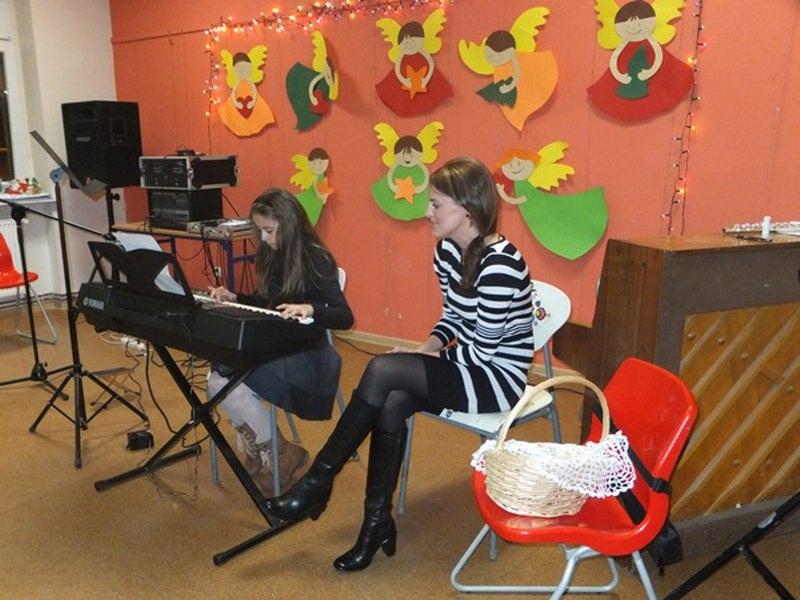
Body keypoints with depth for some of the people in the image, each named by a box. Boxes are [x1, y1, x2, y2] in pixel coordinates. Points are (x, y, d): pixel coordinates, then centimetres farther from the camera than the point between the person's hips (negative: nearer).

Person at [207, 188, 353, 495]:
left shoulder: (316, 259, -13)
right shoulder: (272, 256, 8)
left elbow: (345, 318, -19)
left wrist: (310, 309, -37)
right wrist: (235, 298, 5)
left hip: (305, 354, -7)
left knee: (228, 380, -24)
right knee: (217, 379, -19)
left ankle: (281, 454, -2)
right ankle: (257, 448, 5)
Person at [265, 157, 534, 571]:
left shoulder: (500, 263, -23)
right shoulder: (447, 250, 4)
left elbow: (479, 351, -21)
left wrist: (425, 357, -9)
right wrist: (423, 352, -4)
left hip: (497, 378, -7)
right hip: (467, 365, 7)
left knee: (383, 371, -23)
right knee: (392, 403, -22)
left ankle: (317, 483, -9)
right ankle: (378, 522, -8)